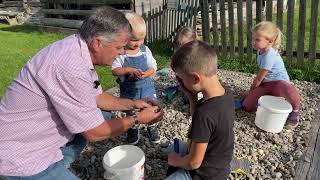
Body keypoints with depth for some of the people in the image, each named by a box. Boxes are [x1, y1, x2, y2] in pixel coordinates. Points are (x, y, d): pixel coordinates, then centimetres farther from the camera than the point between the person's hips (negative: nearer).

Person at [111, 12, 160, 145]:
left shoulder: (145, 50, -6)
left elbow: (153, 67, -3)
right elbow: (115, 70, -15)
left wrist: (145, 74, -23)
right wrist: (129, 70, -29)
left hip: (146, 86, 2)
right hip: (128, 89, -1)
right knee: (131, 112, 16)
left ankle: (151, 127, 36)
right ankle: (133, 129, 42)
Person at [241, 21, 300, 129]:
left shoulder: (269, 55, -24)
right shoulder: (261, 50, 3)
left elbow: (259, 78, -15)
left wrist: (251, 90, 1)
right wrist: (251, 91, 18)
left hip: (278, 82, -8)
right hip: (265, 84, 8)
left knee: (292, 95, -44)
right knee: (247, 106, -10)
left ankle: (295, 112, -9)